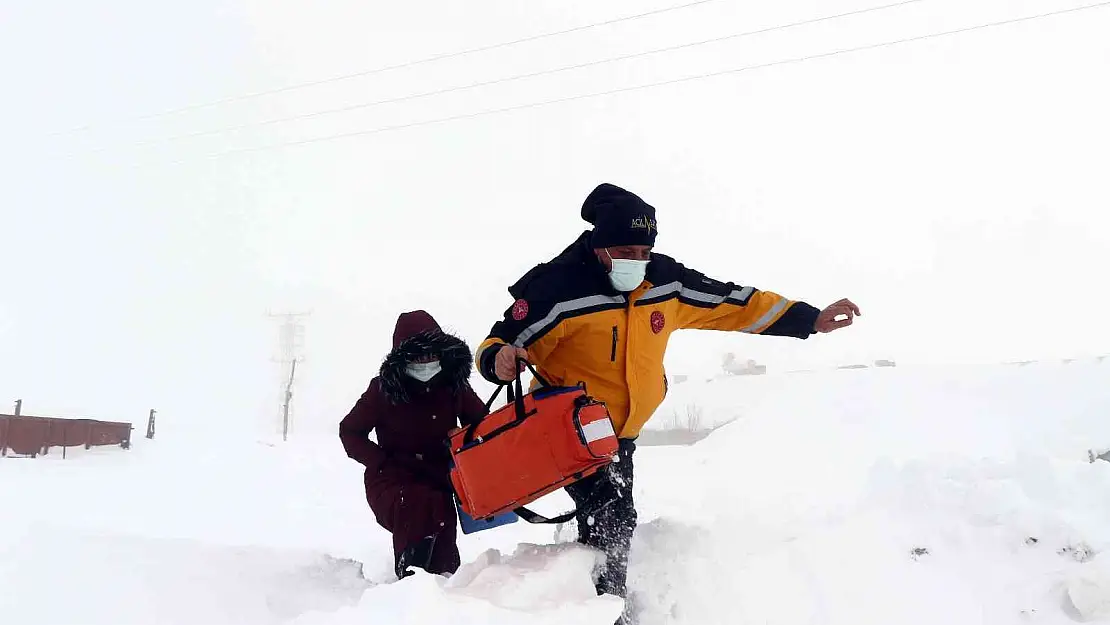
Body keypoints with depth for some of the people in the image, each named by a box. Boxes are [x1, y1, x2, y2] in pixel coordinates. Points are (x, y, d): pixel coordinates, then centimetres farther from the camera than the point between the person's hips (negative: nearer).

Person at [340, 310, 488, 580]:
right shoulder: (384, 389, -12)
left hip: (438, 480, 4)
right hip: (392, 481, -4)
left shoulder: (454, 385, -4)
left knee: (443, 555, 8)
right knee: (426, 506, -35)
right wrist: (382, 461, -14)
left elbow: (481, 423, 10)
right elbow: (350, 431, -1)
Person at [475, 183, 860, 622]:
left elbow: (734, 302, -1)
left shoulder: (665, 281, -8)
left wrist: (811, 320, 1)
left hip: (621, 433, 7)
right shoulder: (559, 288, -25)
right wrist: (500, 361, -46)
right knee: (611, 519, -18)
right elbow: (504, 342, -20)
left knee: (612, 520, 19)